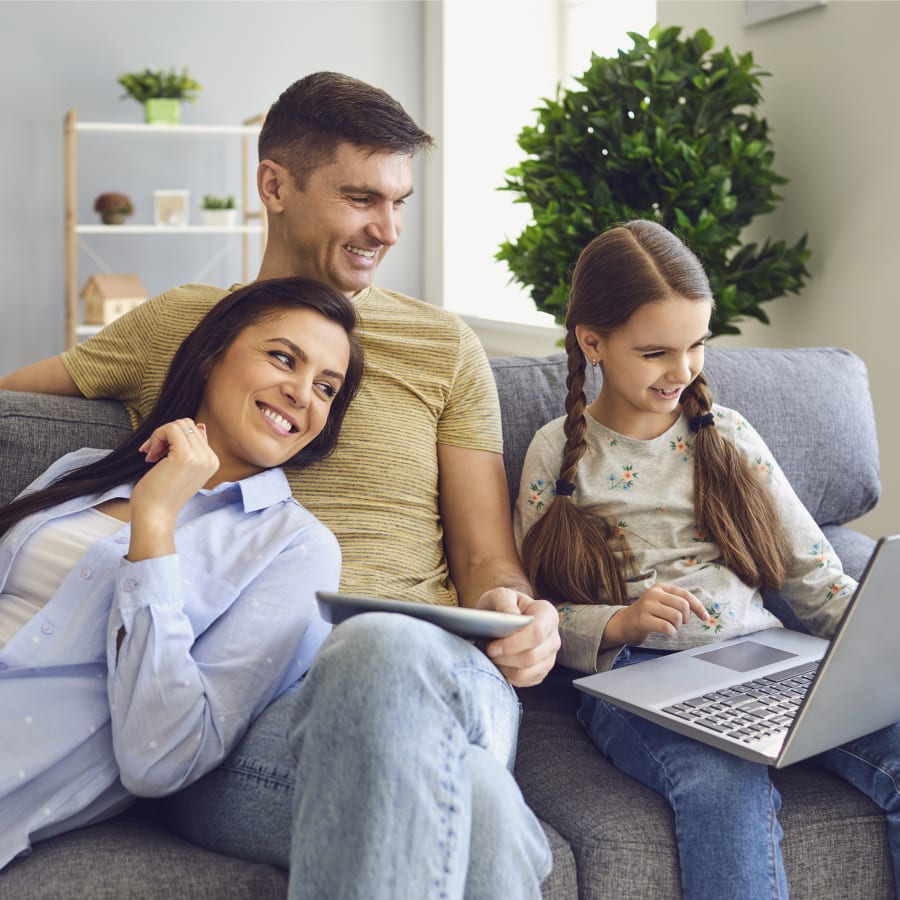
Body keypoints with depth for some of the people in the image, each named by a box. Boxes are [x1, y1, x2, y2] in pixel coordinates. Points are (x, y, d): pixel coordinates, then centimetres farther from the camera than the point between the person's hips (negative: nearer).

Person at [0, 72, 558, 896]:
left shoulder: (443, 347, 20)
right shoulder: (174, 327, 20)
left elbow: (486, 559, 17)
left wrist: (512, 609, -8)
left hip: (435, 672, 2)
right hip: (235, 696, -2)